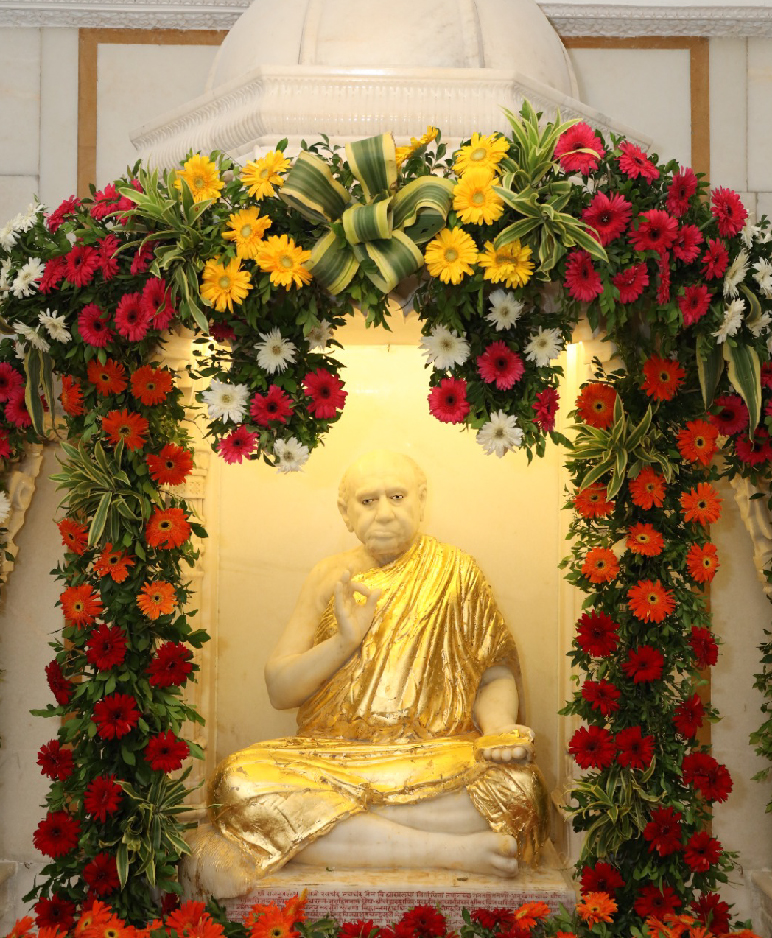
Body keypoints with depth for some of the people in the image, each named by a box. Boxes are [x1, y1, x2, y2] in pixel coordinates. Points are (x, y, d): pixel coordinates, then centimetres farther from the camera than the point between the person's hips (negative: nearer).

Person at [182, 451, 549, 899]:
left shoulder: (456, 573, 8)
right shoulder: (331, 578, 10)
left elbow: (496, 676, 9)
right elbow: (279, 689, 6)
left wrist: (499, 727, -13)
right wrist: (344, 641, -11)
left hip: (438, 759, 0)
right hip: (331, 756, 1)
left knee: (517, 789, -34)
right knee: (241, 782, -30)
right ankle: (448, 850, -29)